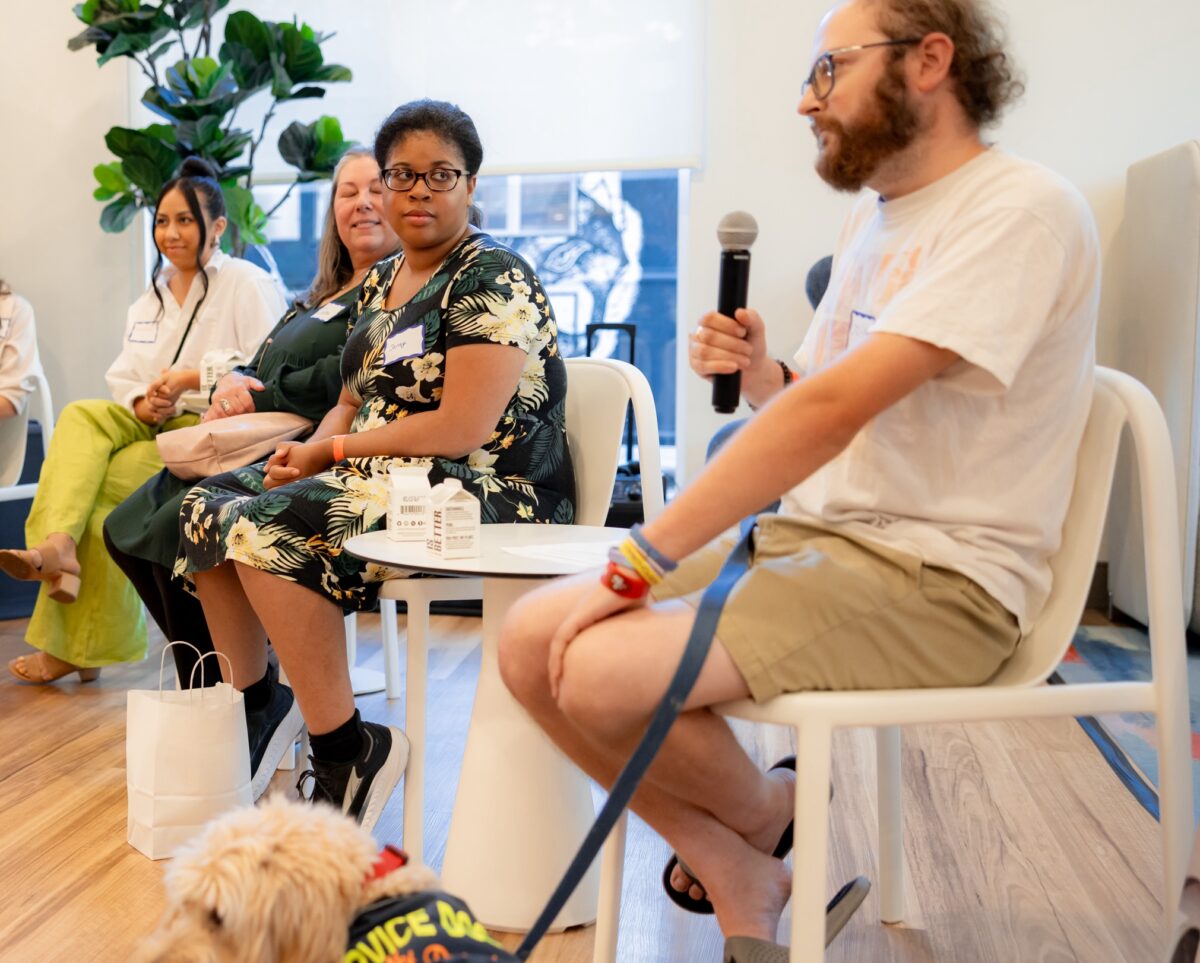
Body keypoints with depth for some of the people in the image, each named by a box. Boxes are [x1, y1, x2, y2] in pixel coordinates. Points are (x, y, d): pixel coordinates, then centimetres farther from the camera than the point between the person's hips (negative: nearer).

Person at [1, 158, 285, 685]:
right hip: (154, 423, 7)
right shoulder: (150, 299, 21)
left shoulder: (249, 284, -2)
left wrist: (194, 377, -19)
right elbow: (123, 377, 16)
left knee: (98, 490, -22)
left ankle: (77, 647, -11)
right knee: (81, 418, -24)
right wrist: (141, 402, -8)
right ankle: (57, 546, -43)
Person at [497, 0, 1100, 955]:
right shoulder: (873, 221, 16)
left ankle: (767, 813, 7)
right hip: (802, 535, 9)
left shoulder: (1021, 211, -14)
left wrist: (639, 563, -23)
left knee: (601, 672, -25)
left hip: (933, 577, -8)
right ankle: (739, 881, 6)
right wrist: (756, 372, -4)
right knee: (532, 641, -6)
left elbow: (836, 409, -24)